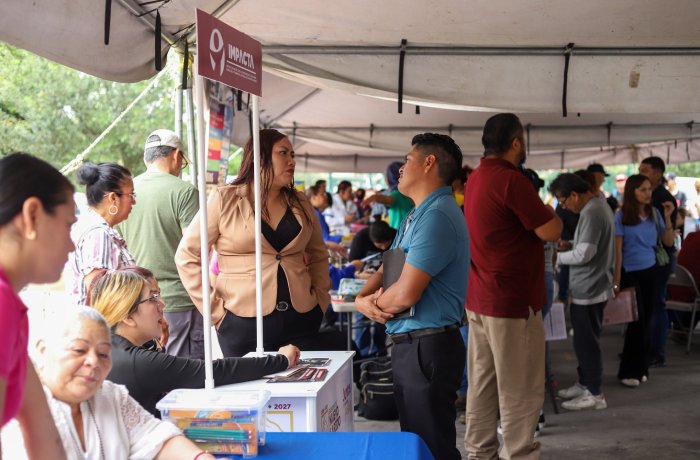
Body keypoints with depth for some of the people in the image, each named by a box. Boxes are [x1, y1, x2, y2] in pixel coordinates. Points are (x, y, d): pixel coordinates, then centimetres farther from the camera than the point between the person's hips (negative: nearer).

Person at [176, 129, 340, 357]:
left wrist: (321, 300, 10)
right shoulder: (224, 200, -2)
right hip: (244, 324, -4)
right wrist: (214, 309, -6)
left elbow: (319, 256, 23)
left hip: (302, 321, 4)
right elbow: (187, 256, -2)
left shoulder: (300, 204, 11)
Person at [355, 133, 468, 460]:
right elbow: (386, 271, 17)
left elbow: (406, 293, -25)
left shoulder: (436, 216, -19)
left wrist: (375, 301, -4)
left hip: (427, 347, -10)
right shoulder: (415, 216, 16)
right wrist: (362, 299, -5)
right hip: (410, 344, 10)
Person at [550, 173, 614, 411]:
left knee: (586, 341, -1)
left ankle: (594, 393, 7)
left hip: (589, 288, -10)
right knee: (584, 339, 18)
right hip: (589, 286, 10)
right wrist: (569, 245, 8)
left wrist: (557, 256, -10)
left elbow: (584, 254, -24)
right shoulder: (596, 207, 11)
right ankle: (585, 383, 28)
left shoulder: (592, 213, -21)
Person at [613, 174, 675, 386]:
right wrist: (617, 277, -9)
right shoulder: (621, 216, -7)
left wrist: (668, 218, -6)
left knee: (647, 320, 6)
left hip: (651, 271, 4)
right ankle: (628, 371, 5)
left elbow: (668, 242, 5)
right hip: (630, 272, -4)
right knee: (637, 320, -5)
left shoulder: (654, 213, 3)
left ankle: (641, 368, 16)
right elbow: (618, 248, -7)